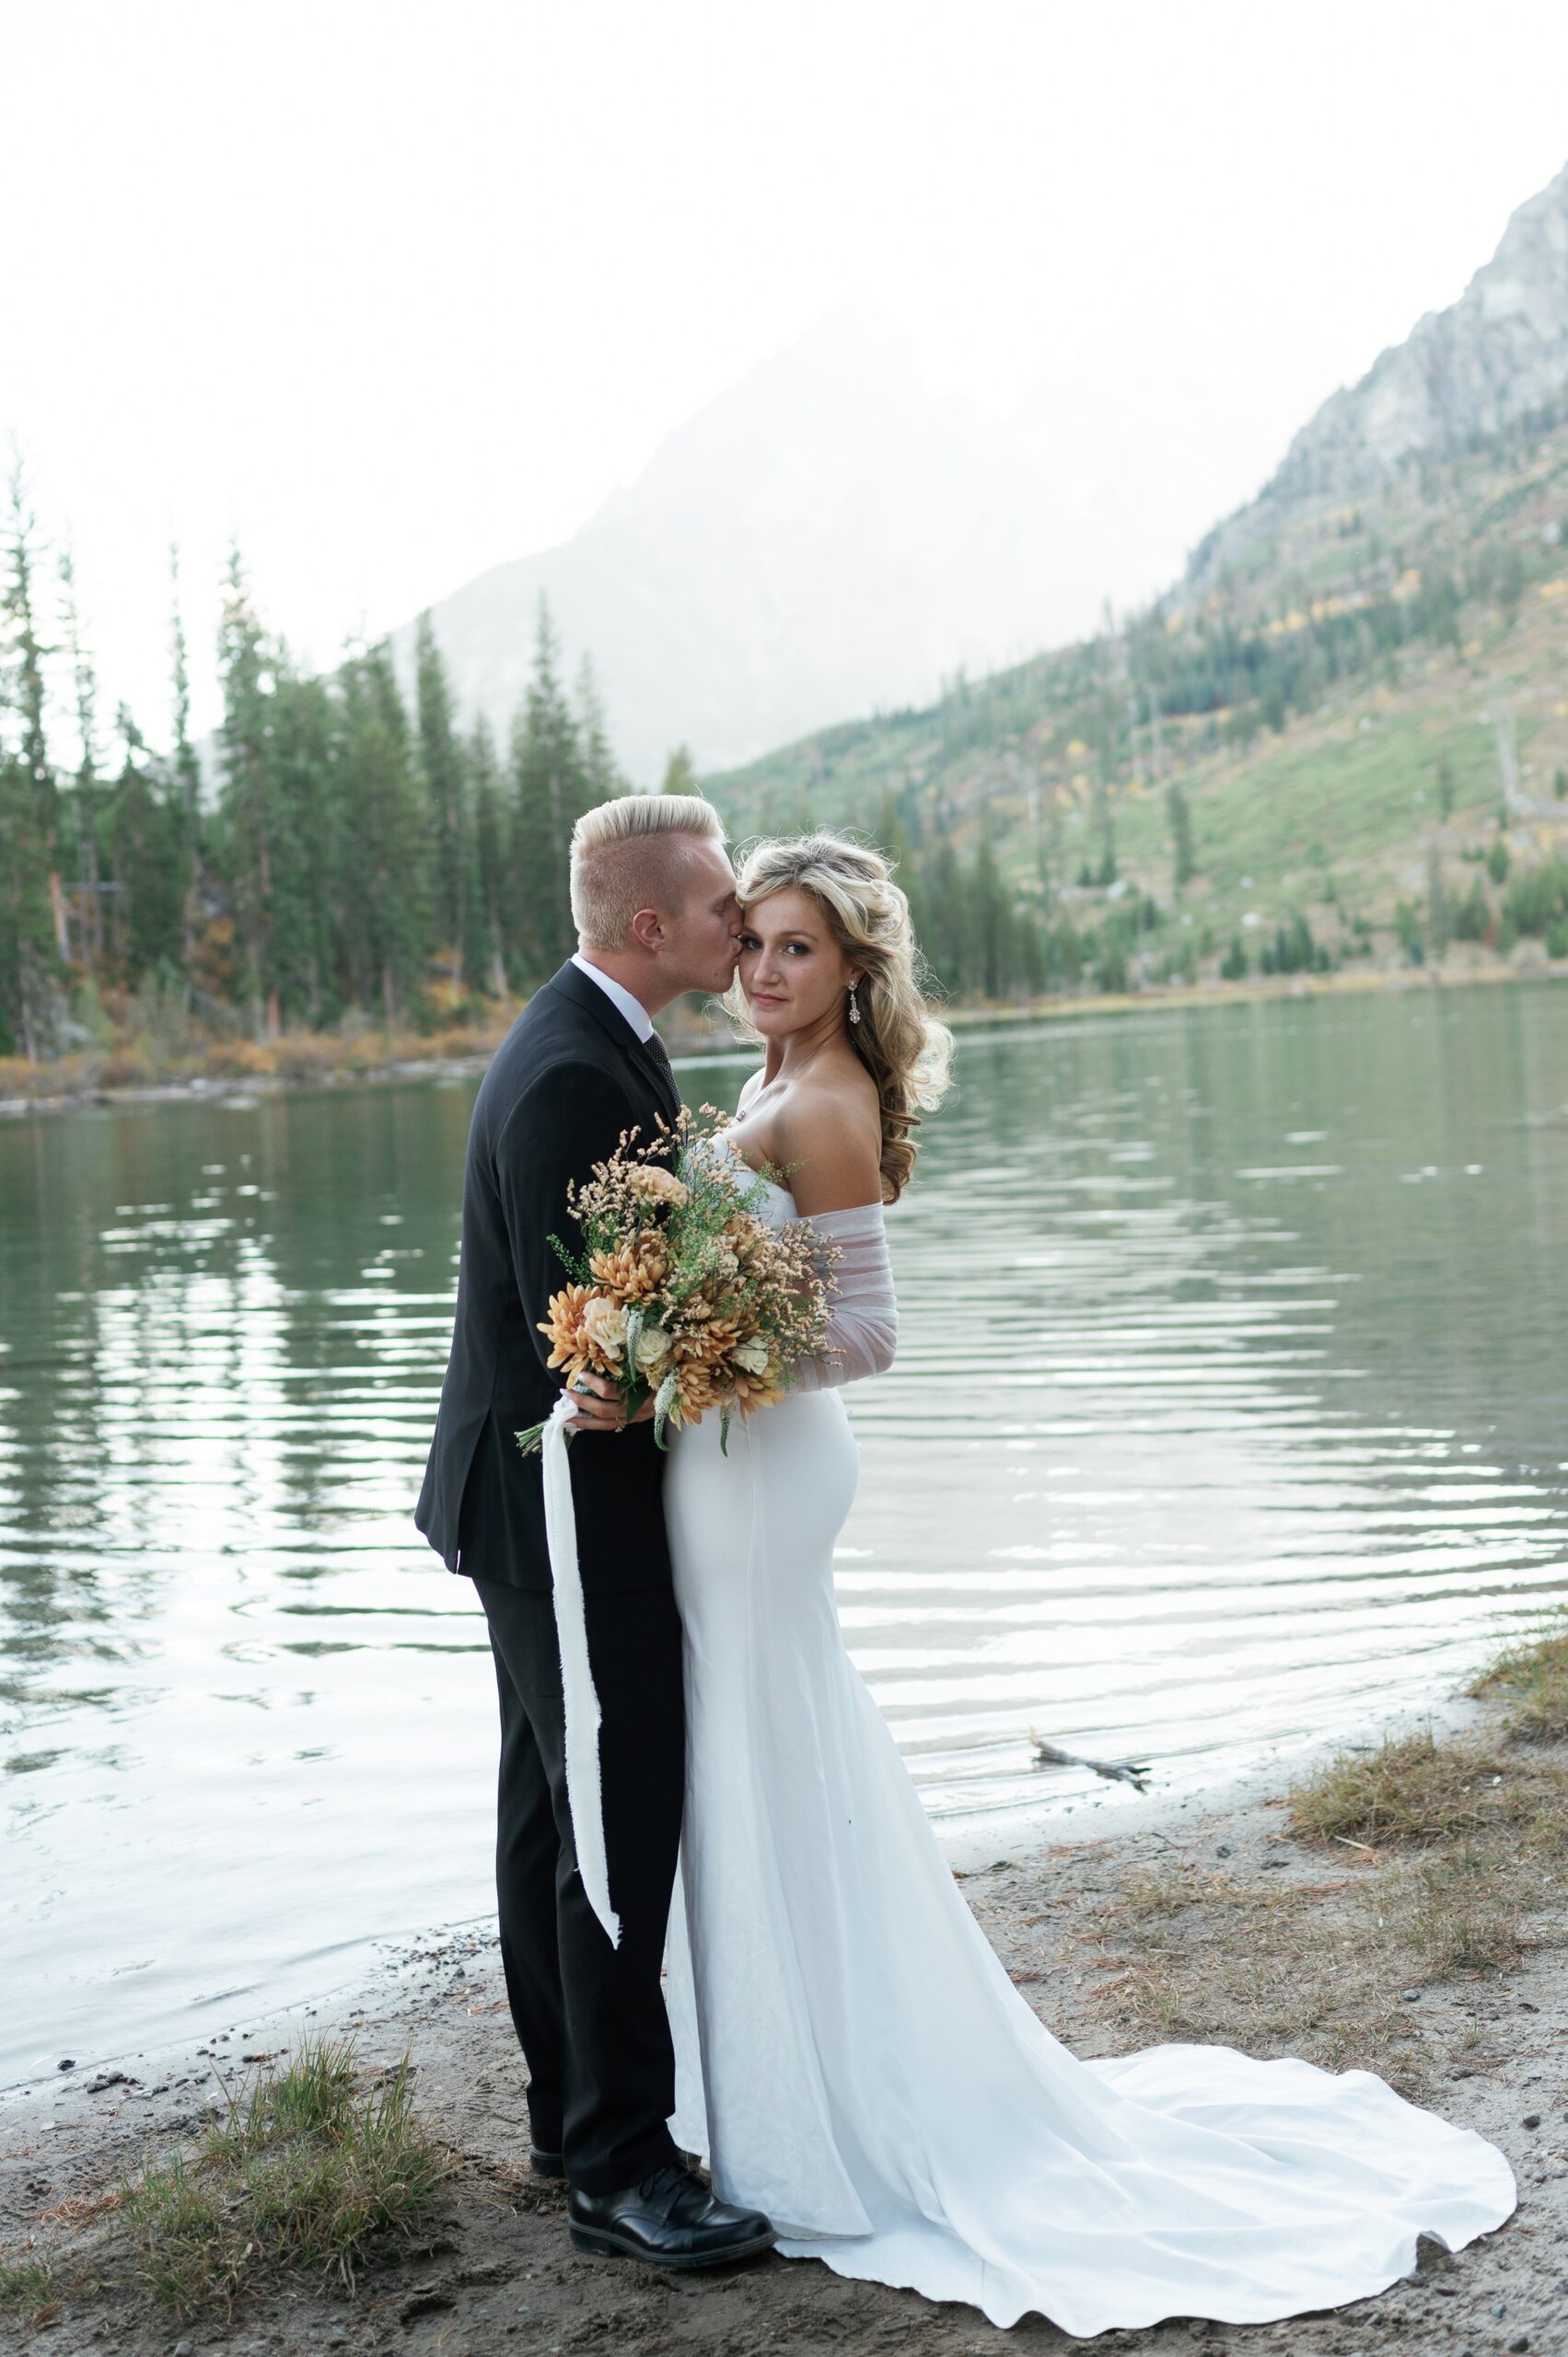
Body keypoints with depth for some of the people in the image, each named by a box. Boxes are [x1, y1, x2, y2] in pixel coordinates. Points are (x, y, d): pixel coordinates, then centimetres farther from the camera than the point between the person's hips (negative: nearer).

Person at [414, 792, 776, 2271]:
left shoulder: (602, 1040, 10)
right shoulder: (572, 1077, -24)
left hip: (536, 1491, 10)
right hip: (563, 1498, -10)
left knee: (552, 1810, 16)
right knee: (625, 1820, -4)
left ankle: (571, 2115, 29)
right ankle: (618, 2164, 6)